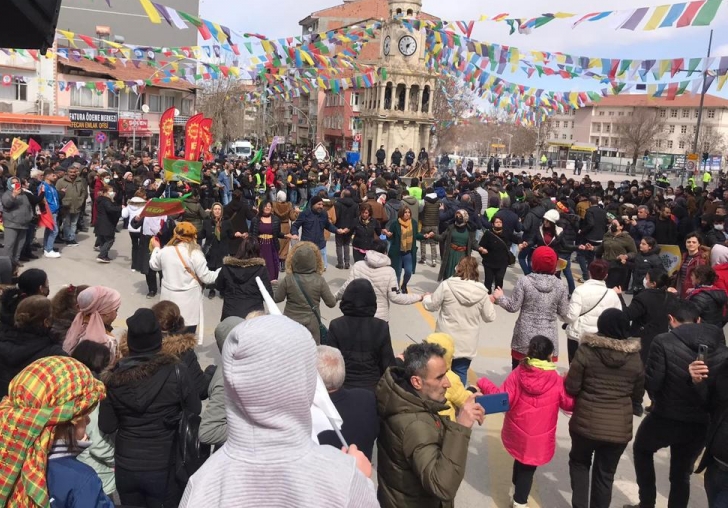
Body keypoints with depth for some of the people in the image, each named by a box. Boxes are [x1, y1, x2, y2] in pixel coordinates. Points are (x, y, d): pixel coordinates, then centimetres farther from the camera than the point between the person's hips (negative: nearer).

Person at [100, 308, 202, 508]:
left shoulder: (114, 377, -8)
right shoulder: (175, 370, -16)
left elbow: (106, 426, -1)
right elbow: (194, 411, -6)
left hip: (125, 467, 2)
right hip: (163, 467, -2)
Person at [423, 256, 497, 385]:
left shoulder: (447, 285, -13)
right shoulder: (482, 292, -7)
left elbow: (432, 306, -2)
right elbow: (490, 317, 2)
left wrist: (426, 298, 20)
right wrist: (490, 303, 22)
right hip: (467, 343, 1)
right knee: (461, 373, 10)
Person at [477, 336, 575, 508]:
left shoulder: (518, 374, -12)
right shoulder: (557, 381, -14)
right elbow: (569, 404, -3)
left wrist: (484, 384, -3)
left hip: (517, 432, 3)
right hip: (539, 437, -2)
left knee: (520, 459, 28)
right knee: (528, 467, 13)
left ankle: (517, 487, 48)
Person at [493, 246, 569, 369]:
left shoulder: (524, 281, -7)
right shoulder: (560, 286, 0)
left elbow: (513, 307, -6)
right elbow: (564, 313, 4)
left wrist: (499, 298, 10)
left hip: (525, 337, -1)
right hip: (548, 339, 2)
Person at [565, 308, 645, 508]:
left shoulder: (586, 350, -11)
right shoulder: (635, 357, -1)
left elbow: (571, 388, -9)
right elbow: (638, 395, 8)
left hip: (587, 422, -2)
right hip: (619, 426, 2)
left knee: (579, 462, 23)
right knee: (605, 474, 17)